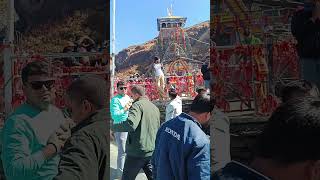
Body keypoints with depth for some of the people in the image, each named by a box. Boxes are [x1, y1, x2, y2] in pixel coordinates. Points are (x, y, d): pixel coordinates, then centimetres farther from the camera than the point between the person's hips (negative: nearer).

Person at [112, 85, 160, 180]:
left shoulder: (138, 105, -13)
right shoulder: (155, 108, 12)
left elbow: (131, 124, -29)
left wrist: (112, 127, -21)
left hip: (137, 151, -7)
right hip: (152, 151, 7)